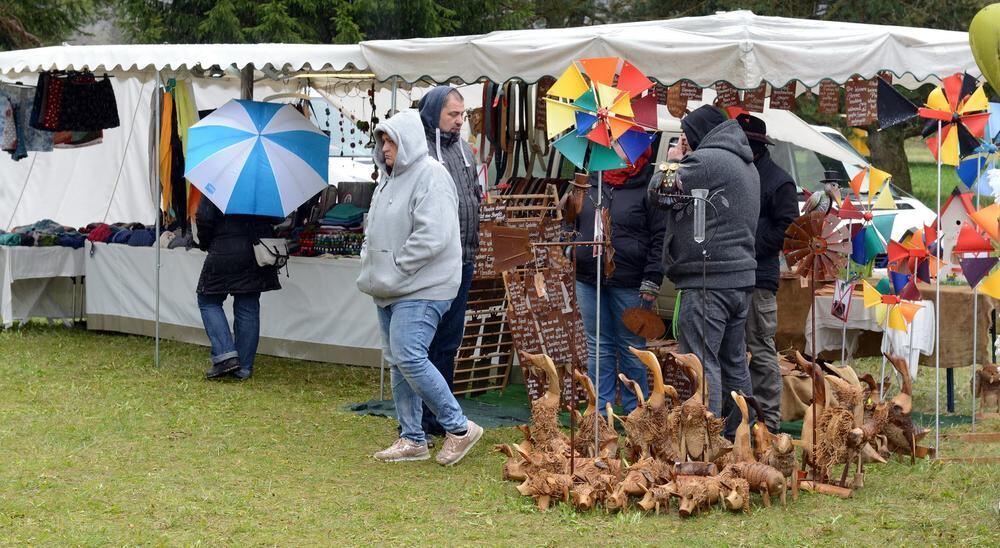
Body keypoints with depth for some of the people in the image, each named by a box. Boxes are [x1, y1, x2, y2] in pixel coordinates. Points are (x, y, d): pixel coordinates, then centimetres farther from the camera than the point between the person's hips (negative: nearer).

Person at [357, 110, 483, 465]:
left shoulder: (431, 177, -14)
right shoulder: (391, 179, 16)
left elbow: (432, 236, -23)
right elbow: (374, 232, 25)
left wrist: (393, 271, -17)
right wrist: (371, 271, 10)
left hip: (421, 289, -10)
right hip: (390, 290, 10)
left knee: (409, 358, -17)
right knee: (398, 363, 10)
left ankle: (459, 428, -5)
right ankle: (412, 439, 17)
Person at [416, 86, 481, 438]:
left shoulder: (464, 150, 15)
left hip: (461, 263, 8)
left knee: (449, 342, 14)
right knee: (423, 343, -2)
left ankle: (441, 416, 23)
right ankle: (416, 420, 5)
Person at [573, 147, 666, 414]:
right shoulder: (592, 184, 12)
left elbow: (661, 238, -10)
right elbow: (575, 224, 27)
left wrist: (652, 280, -14)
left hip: (629, 284, -5)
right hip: (589, 281, 5)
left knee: (631, 349, 5)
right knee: (598, 349, 10)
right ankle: (600, 412, 16)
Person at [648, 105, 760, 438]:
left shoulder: (706, 160, -12)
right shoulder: (746, 165, 20)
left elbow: (661, 191, -9)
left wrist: (672, 162, 10)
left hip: (708, 280, -10)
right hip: (740, 276, 10)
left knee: (701, 362, -10)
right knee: (734, 363, 14)